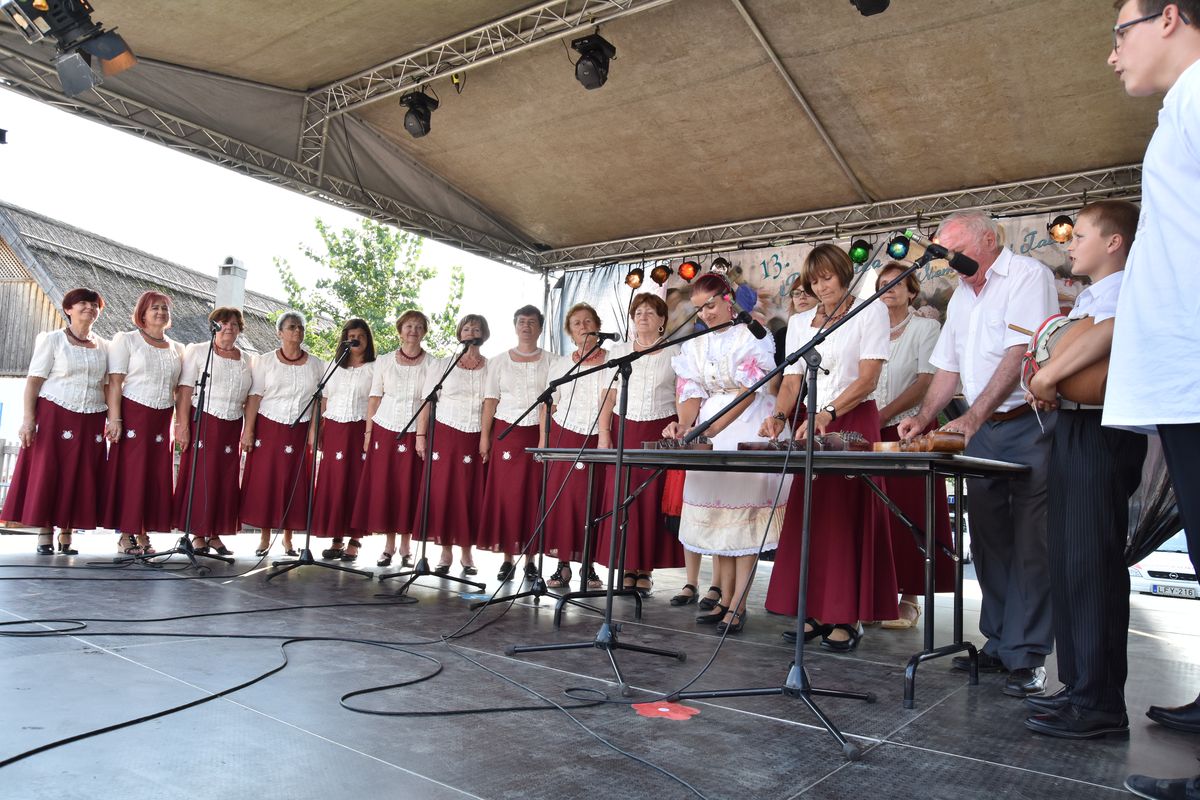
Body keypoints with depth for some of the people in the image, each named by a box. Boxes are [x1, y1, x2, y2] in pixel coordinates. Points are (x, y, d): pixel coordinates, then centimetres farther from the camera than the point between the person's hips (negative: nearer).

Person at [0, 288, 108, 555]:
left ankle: (66, 536, 10)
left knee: (80, 477, 2)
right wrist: (28, 418, -12)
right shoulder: (53, 340, 3)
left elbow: (109, 387, 11)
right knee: (47, 472, -3)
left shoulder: (104, 347, 13)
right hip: (53, 415, -3)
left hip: (91, 422, 3)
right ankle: (44, 535, 6)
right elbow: (34, 380, -3)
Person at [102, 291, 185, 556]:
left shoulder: (177, 348, 16)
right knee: (130, 472, -4)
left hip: (162, 419, 4)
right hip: (133, 414, -4)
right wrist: (115, 419, -15)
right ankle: (126, 535, 4)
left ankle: (143, 535, 11)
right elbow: (115, 382, -5)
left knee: (157, 475, 3)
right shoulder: (126, 340, 4)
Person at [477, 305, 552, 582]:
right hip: (506, 432, 1)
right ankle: (507, 557, 5)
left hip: (539, 434, -1)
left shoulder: (550, 361, 8)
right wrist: (484, 436, 0)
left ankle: (531, 557, 7)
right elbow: (491, 401, 8)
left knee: (534, 494, -1)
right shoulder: (500, 362, 12)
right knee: (506, 494, -1)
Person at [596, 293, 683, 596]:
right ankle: (626, 568, 6)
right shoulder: (618, 351, 12)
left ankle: (645, 569, 6)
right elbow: (609, 396, 9)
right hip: (625, 430, 2)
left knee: (653, 500, -2)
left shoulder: (674, 352, 7)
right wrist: (603, 431, -1)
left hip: (661, 431, -2)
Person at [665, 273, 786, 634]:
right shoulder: (695, 345, 12)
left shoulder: (751, 336, -4)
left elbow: (749, 390, -15)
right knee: (716, 514, 5)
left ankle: (737, 606, -2)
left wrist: (711, 428, -25)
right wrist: (683, 424, -15)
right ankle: (724, 600, 12)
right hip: (706, 435, 5)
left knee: (745, 513, -6)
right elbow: (692, 392, 6)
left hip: (749, 432, -5)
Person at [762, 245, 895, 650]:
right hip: (809, 425, 5)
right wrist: (780, 416, -11)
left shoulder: (870, 311, 1)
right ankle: (816, 611, 8)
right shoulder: (799, 323, 14)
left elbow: (868, 377, -10)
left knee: (849, 516, -6)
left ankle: (848, 617, -1)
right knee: (808, 516, 1)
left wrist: (828, 413, -21)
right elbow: (792, 382, 9)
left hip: (854, 422, -4)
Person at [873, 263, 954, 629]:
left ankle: (909, 598, 2)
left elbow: (926, 381, -7)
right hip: (871, 434, 4)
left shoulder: (925, 327, 4)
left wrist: (884, 414, -14)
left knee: (908, 514, -4)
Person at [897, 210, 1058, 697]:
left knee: (1028, 545, -5)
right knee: (988, 541, 9)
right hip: (982, 431, 8)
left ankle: (1027, 657, 2)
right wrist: (923, 418, 4)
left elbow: (1019, 355, -18)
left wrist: (972, 418, -24)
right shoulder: (962, 295, 18)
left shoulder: (1027, 275, -7)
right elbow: (948, 368, 18)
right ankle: (997, 644, 18)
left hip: (1028, 425, -7)